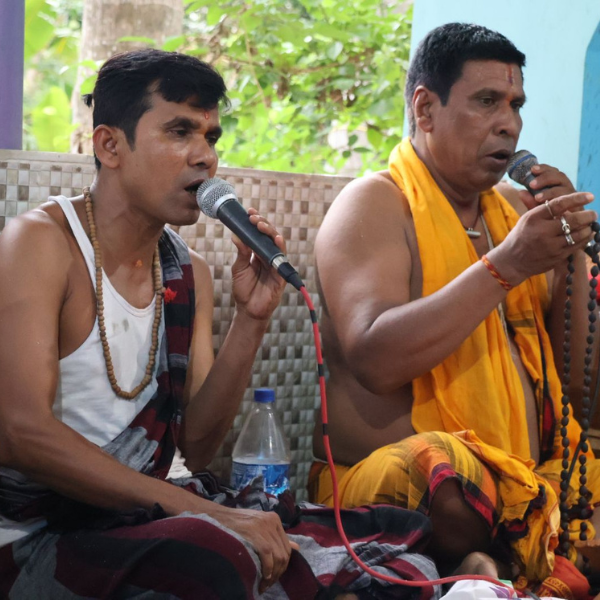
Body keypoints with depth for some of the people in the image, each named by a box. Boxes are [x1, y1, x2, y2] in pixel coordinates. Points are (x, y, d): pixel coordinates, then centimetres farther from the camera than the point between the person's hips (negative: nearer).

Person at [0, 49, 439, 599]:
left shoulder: (190, 274, 10)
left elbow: (196, 445, 7)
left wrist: (251, 321, -7)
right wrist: (205, 511, -25)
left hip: (139, 520, 6)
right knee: (214, 555, -37)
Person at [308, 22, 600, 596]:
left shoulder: (514, 207, 18)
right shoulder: (373, 205, -2)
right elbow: (375, 360, -19)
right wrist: (505, 267, -20)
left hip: (536, 477, 6)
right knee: (440, 465, -37)